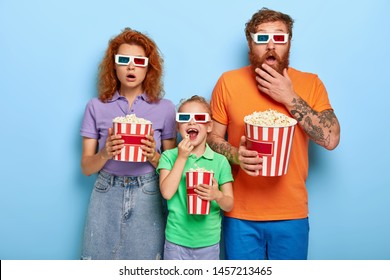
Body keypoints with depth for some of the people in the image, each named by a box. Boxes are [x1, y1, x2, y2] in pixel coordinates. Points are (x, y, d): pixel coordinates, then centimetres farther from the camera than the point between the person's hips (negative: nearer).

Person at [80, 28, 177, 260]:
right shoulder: (96, 107, 3)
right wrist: (105, 154, -18)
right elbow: (86, 167, 3)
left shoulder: (165, 108, 2)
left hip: (147, 198, 0)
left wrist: (153, 156, -16)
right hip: (107, 196, 1)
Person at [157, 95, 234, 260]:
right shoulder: (169, 156, -3)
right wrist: (182, 157, -16)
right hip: (176, 240, -1)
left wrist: (217, 196, -23)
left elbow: (229, 205, -1)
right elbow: (167, 193, -16)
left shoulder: (220, 161, -2)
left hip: (209, 241, 1)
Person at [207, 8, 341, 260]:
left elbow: (331, 139, -9)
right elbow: (212, 137, 1)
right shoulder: (229, 82, -3)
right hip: (240, 213, 0)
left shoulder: (310, 83, -1)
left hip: (292, 213, 1)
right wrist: (236, 155, -19)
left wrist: (290, 98, -16)